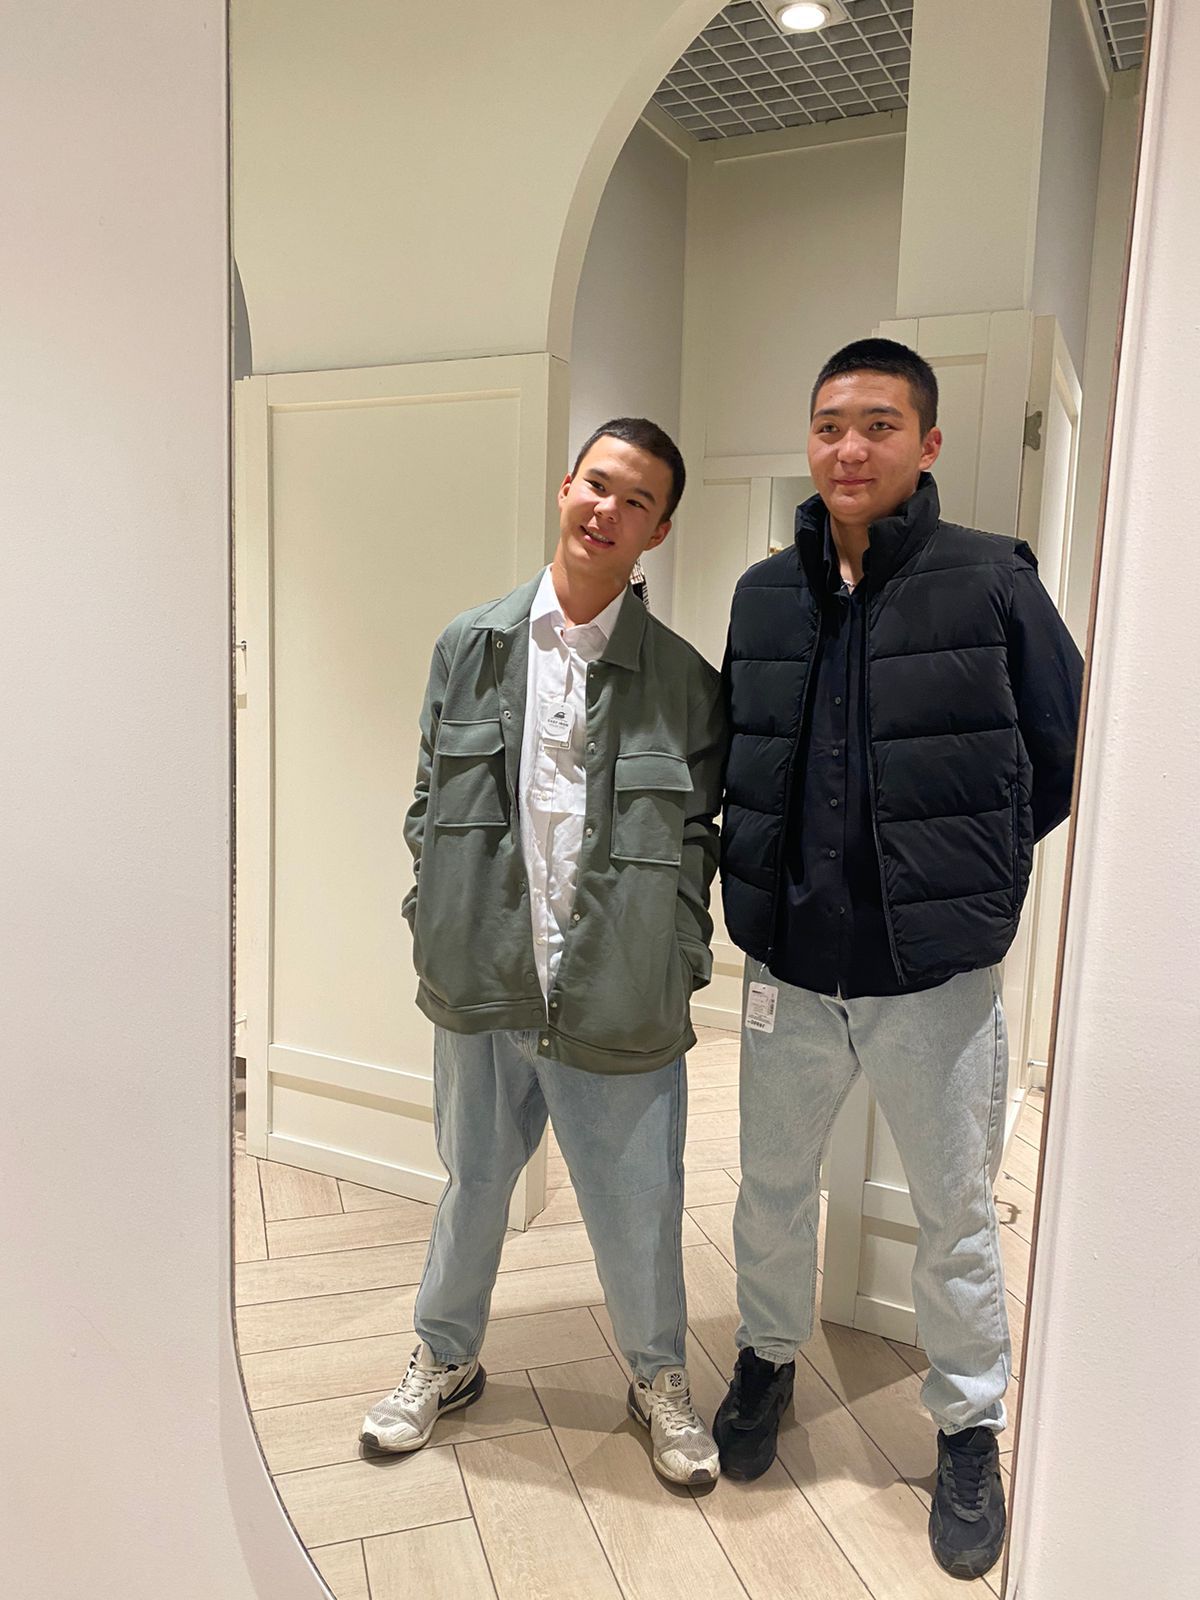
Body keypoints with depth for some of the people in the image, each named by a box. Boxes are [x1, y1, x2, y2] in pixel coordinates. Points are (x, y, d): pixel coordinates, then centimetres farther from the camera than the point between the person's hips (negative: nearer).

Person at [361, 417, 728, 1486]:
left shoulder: (684, 678, -3)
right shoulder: (470, 646, 2)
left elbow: (696, 837, 1)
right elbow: (430, 802, 7)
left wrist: (676, 967, -4)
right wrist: (436, 927, 1)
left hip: (618, 1000, -1)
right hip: (482, 988, 2)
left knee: (639, 1207, 13)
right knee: (471, 1185, 21)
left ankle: (659, 1376, 42)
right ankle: (446, 1358, 47)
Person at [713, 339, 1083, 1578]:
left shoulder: (991, 581, -8)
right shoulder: (764, 594, 2)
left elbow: (1062, 758, 1)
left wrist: (964, 873, 3)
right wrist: (768, 882, 7)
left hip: (937, 977, -2)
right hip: (790, 969, 3)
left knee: (956, 1214, 15)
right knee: (773, 1187, 20)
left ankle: (969, 1429, 39)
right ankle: (768, 1357, 48)